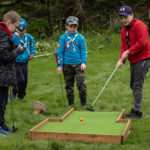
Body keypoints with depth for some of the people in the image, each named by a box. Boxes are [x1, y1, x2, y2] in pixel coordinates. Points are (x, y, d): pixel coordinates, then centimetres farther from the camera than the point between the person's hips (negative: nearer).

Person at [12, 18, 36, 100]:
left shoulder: (28, 37, 1)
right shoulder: (13, 37, -18)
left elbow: (32, 44, 21)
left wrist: (32, 53, 13)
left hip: (25, 62, 6)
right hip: (16, 63, -6)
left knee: (25, 80, 10)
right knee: (21, 79, -12)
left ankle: (21, 96, 29)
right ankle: (14, 91, 16)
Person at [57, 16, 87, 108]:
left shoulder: (80, 38, 0)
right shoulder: (63, 38, 0)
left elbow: (83, 51, 3)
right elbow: (60, 52, 1)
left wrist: (84, 62, -7)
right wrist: (60, 65, -1)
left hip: (78, 64, -1)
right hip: (67, 65, 1)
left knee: (81, 84, -6)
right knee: (69, 85, 10)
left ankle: (83, 103, 6)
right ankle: (71, 103, 22)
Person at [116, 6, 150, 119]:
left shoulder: (139, 25, -12)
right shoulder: (124, 30, 15)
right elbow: (124, 46, 13)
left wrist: (129, 52, -17)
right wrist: (121, 59, -2)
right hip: (134, 60, 9)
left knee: (137, 85, -11)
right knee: (133, 85, 12)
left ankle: (137, 111, -8)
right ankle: (137, 109, 20)